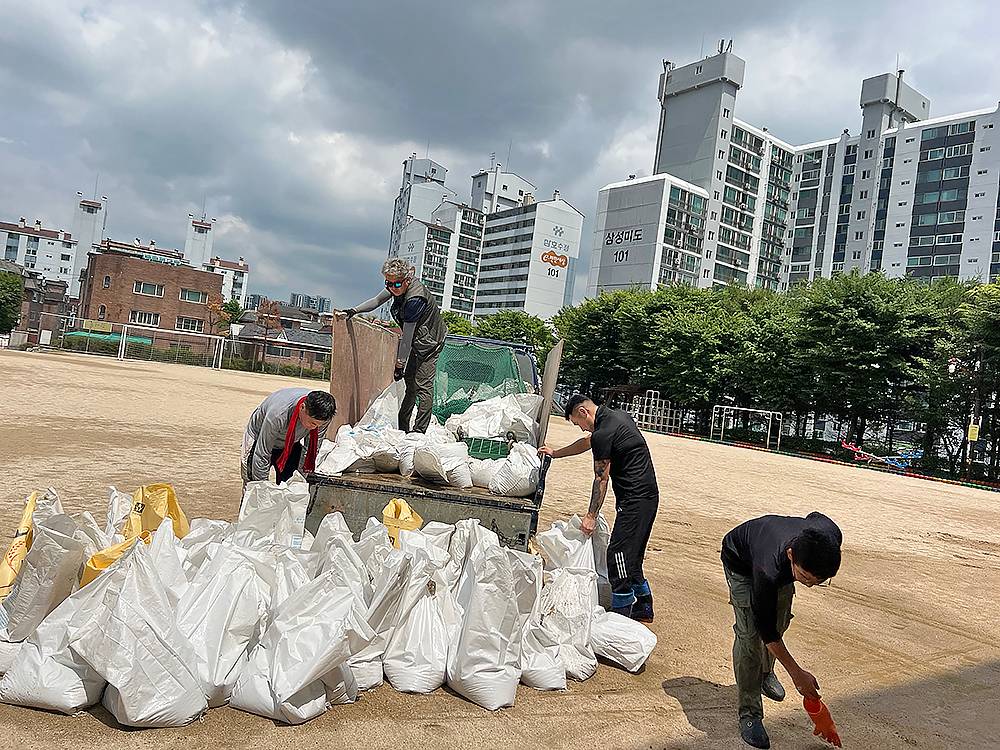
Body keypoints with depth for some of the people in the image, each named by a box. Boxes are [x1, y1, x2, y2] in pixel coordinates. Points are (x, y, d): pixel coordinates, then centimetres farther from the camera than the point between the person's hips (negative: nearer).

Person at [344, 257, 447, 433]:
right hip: (418, 341, 9)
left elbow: (407, 337, -31)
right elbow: (376, 301, 6)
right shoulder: (398, 287, -7)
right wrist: (354, 310, -7)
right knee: (410, 381, 14)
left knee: (423, 385, -9)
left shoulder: (414, 300, -33)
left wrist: (400, 364, -27)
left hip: (429, 343, -9)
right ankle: (402, 427, 22)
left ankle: (419, 432, -5)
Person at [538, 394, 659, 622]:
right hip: (648, 495, 10)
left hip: (635, 499, -10)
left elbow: (601, 479, -12)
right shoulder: (618, 416, 13)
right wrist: (555, 453, 36)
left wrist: (591, 516, -5)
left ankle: (621, 614, -4)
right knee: (631, 556, 17)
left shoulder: (603, 434, -17)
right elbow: (587, 442, 28)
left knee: (618, 555, -8)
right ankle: (643, 608, 27)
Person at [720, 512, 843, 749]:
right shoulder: (769, 571, -47)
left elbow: (815, 516, -7)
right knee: (750, 634, -15)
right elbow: (765, 629, -32)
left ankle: (765, 672, 43)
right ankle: (749, 714, -6)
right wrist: (796, 673, -27)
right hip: (740, 559, -5)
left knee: (780, 623, 14)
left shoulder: (832, 536, -35)